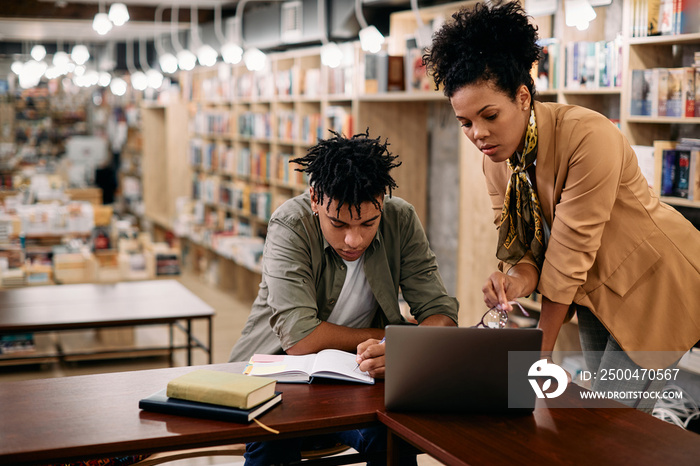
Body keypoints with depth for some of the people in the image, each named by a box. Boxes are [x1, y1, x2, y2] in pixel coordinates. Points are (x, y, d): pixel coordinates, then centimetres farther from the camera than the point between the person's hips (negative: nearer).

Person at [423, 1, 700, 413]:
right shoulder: (495, 157, -7)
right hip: (593, 289, 7)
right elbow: (518, 239, -2)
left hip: (655, 282, -7)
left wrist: (542, 351, -21)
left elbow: (570, 250, -28)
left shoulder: (588, 137, -31)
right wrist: (519, 275, -28)